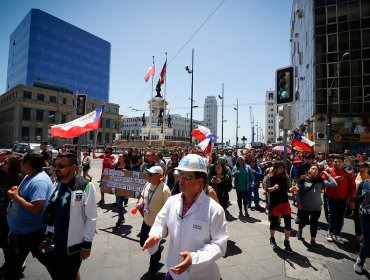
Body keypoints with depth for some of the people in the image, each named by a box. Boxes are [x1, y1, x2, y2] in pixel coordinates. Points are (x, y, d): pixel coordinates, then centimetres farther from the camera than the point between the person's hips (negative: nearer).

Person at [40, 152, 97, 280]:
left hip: (74, 245, -6)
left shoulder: (85, 186, -21)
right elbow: (52, 214, 11)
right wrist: (48, 237, 12)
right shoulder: (57, 185, 1)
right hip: (57, 244, 6)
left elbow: (91, 218, -17)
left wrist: (87, 244, -14)